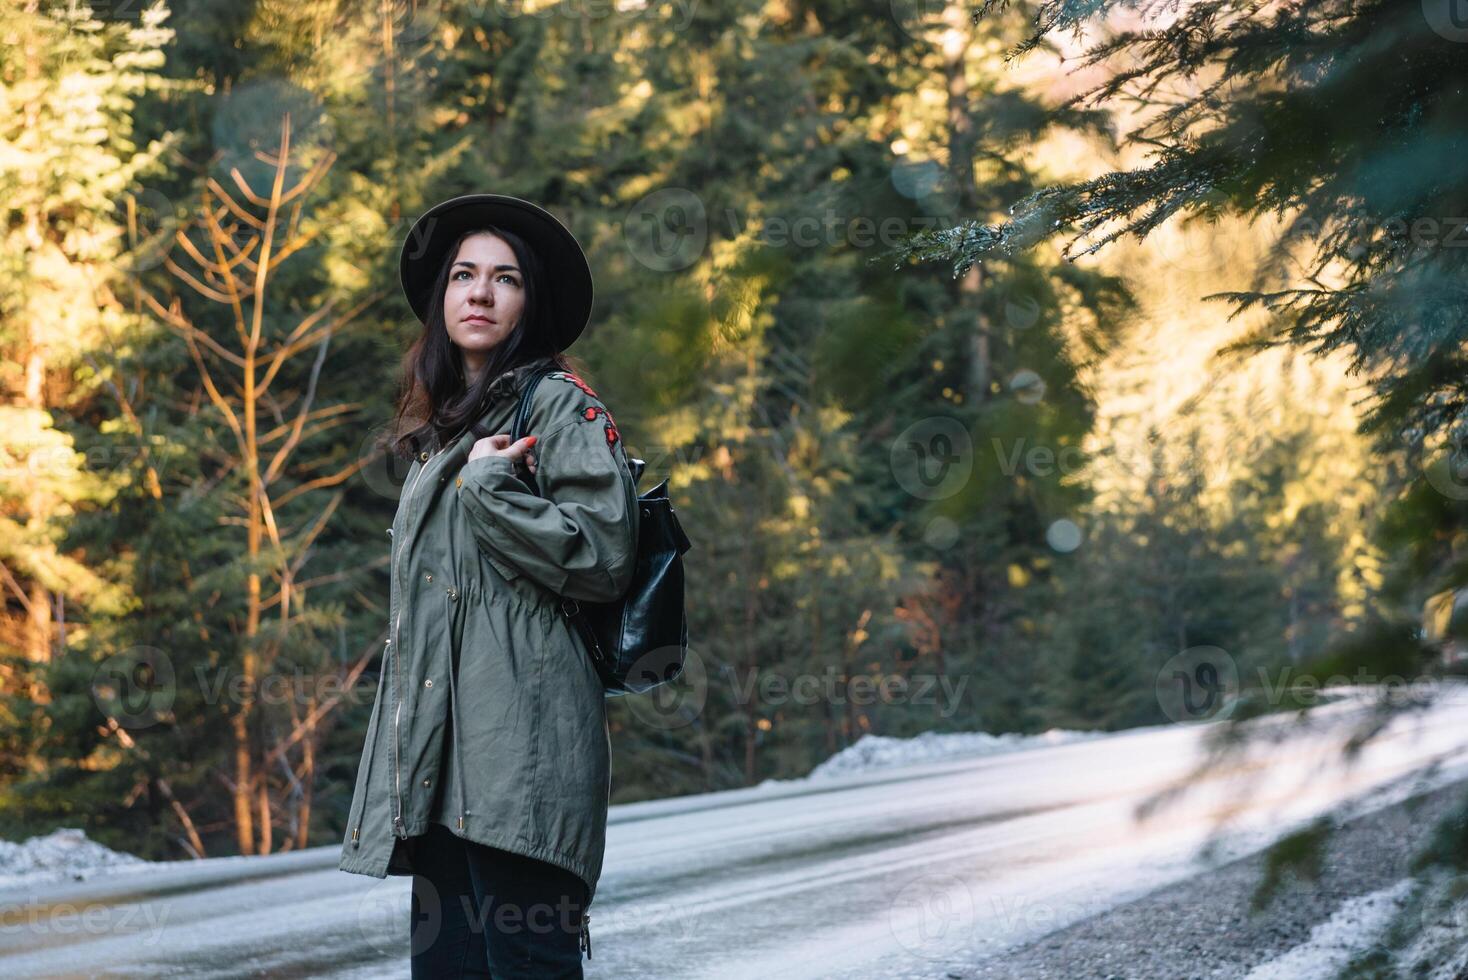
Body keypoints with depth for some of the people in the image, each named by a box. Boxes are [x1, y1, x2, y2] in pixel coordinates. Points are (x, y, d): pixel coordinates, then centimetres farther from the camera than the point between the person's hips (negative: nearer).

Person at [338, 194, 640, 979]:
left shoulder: (557, 403, 0)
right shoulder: (443, 427, 24)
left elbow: (603, 555, -10)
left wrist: (488, 487, -10)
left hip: (521, 742, -8)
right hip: (440, 749, 8)